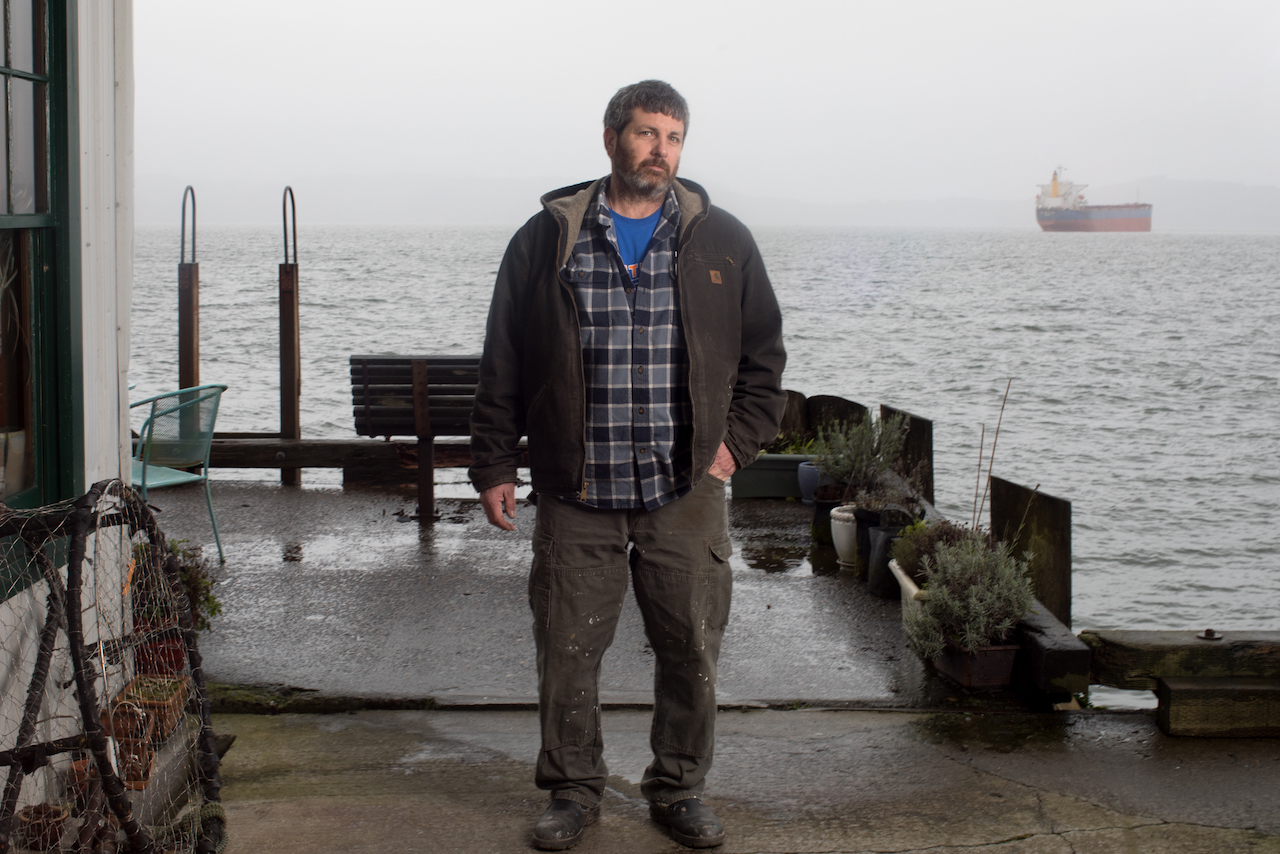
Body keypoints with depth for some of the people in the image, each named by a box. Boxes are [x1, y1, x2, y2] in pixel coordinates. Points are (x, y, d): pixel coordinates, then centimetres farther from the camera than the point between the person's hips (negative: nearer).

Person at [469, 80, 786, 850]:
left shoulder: (722, 242, 7)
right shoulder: (547, 241, 4)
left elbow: (764, 355, 15)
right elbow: (504, 365, 7)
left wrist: (738, 441, 4)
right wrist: (494, 466, 4)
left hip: (685, 495, 1)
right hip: (576, 497, -1)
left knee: (692, 650, 6)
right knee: (567, 650, 4)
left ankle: (680, 789, 24)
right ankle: (574, 789, 22)